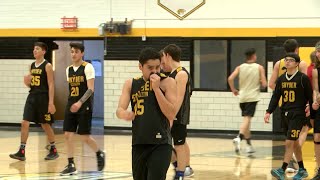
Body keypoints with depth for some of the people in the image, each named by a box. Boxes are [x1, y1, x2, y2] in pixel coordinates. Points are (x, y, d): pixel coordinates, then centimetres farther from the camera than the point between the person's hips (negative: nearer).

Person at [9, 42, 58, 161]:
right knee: (24, 123, -4)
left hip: (43, 97, -6)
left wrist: (51, 103, -18)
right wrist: (27, 82, -5)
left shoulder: (47, 66, -8)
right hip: (32, 96, 6)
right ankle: (21, 152, -4)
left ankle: (53, 151, 19)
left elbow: (51, 85, -12)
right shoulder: (32, 66, 11)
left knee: (46, 125, 4)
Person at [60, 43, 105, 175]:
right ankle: (71, 166, 3)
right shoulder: (69, 70, 10)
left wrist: (80, 103, -27)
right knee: (68, 135, -2)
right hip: (71, 106, 6)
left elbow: (91, 89, -17)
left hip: (84, 106, -6)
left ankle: (99, 154, 24)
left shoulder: (87, 67, -10)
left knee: (84, 136, -4)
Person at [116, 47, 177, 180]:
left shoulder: (167, 82, -4)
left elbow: (171, 114, -14)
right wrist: (124, 114, -28)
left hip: (161, 144, -5)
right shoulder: (131, 84, 7)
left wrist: (156, 88, -19)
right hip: (138, 144, 5)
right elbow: (119, 110, -3)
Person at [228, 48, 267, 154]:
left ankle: (249, 145, 23)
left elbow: (230, 79, -7)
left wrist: (233, 90, 8)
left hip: (242, 97, 4)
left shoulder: (240, 67, 6)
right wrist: (260, 82, 17)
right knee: (247, 119, -12)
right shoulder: (259, 68, -1)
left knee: (247, 120, 17)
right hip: (253, 97, -4)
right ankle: (239, 138, -37)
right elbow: (264, 84, -6)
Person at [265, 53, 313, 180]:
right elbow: (275, 97, 10)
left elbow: (310, 98, -3)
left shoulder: (303, 78, -7)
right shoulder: (281, 79, 9)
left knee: (289, 142, -13)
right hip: (285, 114, 6)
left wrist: (312, 116, -1)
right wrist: (269, 112, -1)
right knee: (295, 143, 14)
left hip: (298, 114, -6)